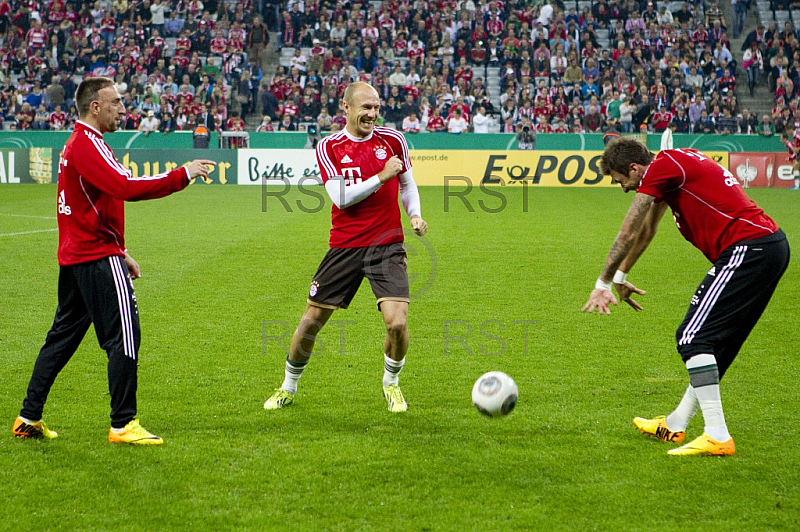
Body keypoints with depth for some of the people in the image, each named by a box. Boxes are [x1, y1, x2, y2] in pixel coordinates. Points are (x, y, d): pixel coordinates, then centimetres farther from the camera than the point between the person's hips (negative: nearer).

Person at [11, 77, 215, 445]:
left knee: (63, 336, 14)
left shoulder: (76, 144, 18)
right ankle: (123, 424, -7)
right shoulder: (87, 145, -15)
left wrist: (120, 253, 23)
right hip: (99, 259, -10)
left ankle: (29, 417, 18)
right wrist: (182, 176, -24)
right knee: (124, 336, -8)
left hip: (75, 257, 10)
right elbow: (126, 188, -28)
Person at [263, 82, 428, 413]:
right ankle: (289, 388, 27)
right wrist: (381, 177, -20)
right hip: (344, 246, 0)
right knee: (311, 321, 4)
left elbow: (407, 184, 18)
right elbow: (341, 197, -12)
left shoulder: (392, 140, 4)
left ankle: (391, 383, 14)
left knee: (397, 322, -15)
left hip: (387, 245, 0)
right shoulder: (329, 147, -2)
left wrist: (415, 215, 1)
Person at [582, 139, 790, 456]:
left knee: (693, 338, -11)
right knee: (716, 341, 18)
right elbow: (645, 231, 33)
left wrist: (603, 283, 5)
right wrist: (620, 276, 40)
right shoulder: (675, 164, 21)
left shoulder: (661, 168, -8)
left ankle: (717, 436, -14)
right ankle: (675, 425, 28)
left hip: (747, 249, -11)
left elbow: (628, 233, -4)